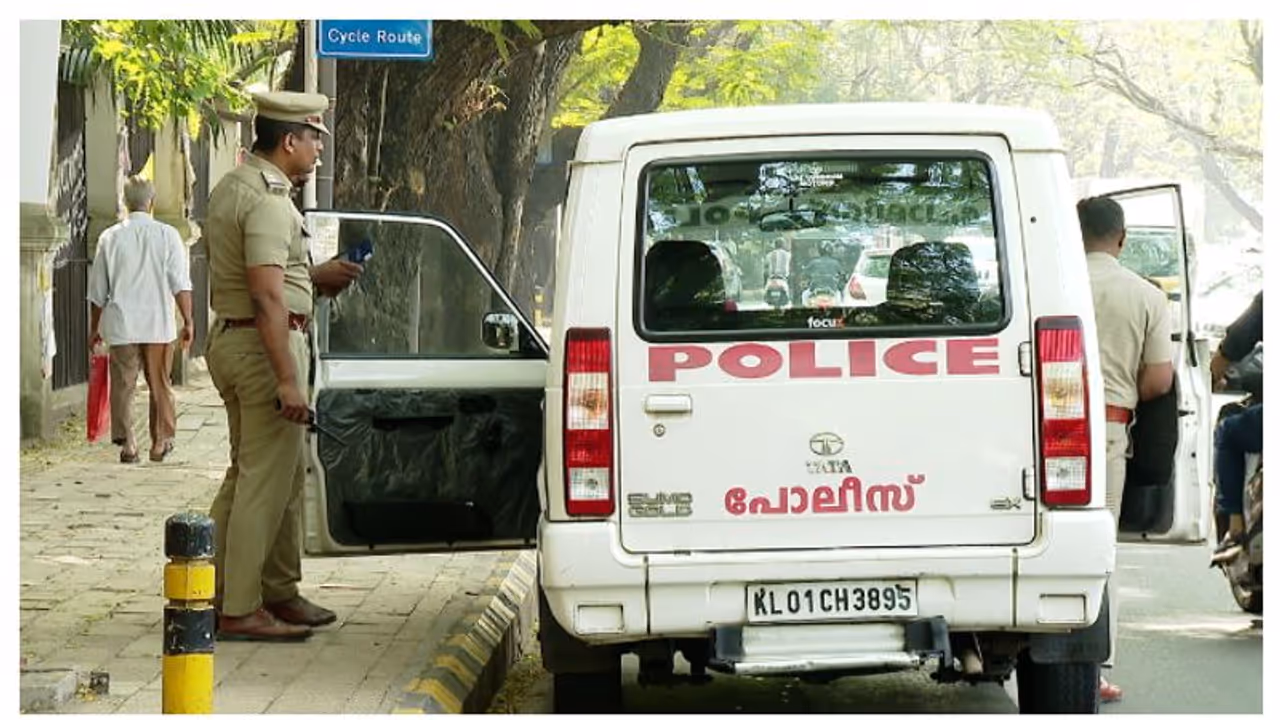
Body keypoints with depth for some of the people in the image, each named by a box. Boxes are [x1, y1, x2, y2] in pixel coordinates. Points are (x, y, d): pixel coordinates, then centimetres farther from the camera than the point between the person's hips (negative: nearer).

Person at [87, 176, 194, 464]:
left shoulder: (110, 237, -1)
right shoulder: (167, 235, -4)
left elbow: (97, 291, 6)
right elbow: (181, 285, -6)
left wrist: (94, 329, 16)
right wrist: (188, 322, 1)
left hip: (121, 324, 0)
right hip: (159, 324, 0)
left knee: (123, 385, 6)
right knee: (159, 385, 10)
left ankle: (126, 443, 1)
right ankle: (160, 442, 15)